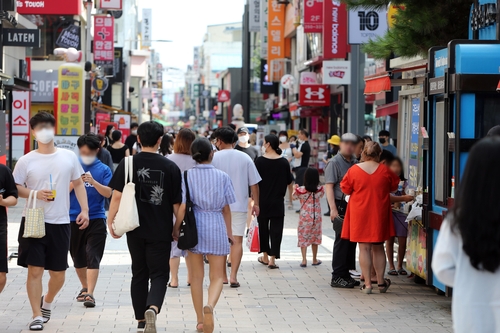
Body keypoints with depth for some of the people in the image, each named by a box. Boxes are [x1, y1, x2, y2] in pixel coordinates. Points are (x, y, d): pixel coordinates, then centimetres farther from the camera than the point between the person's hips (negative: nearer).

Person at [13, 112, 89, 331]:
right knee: (34, 269, -5)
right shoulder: (26, 161, -2)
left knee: (58, 273, 9)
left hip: (60, 223, 2)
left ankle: (47, 301, 38)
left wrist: (84, 210, 3)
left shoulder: (69, 157, 4)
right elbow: (15, 188, 0)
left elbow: (78, 184, 11)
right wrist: (36, 194, -17)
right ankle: (37, 316, 2)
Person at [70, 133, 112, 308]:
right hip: (73, 218, 3)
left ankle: (90, 294, -14)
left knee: (93, 258, -10)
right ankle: (85, 288, 33)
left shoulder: (103, 169, 0)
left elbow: (108, 193, -9)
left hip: (95, 219, -3)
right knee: (78, 258, 15)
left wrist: (93, 182, -24)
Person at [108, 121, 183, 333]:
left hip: (135, 230, 2)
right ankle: (153, 308, -24)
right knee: (159, 274, 4)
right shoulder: (170, 167, -5)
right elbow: (177, 204, -2)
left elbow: (117, 196, -8)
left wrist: (111, 221, 1)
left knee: (139, 274, 16)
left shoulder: (128, 164, -4)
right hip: (161, 231, -2)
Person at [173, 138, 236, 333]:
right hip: (217, 229, -1)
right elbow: (226, 208, 2)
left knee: (196, 276, 12)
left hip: (194, 227, 1)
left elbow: (182, 206, -7)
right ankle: (209, 306, -24)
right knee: (217, 276, 6)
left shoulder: (187, 176, -3)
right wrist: (229, 232, 11)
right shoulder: (222, 177, -1)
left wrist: (176, 228, 2)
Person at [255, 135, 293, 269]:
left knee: (263, 228, 15)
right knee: (276, 229, 3)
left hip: (262, 200, -1)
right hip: (278, 202, 1)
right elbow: (289, 181, 5)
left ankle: (265, 256, 24)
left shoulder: (260, 161, -10)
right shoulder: (284, 162, -4)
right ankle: (272, 259, -3)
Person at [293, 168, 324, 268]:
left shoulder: (301, 190, -12)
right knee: (315, 237, 15)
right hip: (316, 217, 2)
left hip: (304, 217, -2)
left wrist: (295, 188, 26)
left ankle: (304, 259, -6)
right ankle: (314, 260, 23)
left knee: (303, 238, 5)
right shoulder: (320, 190, -9)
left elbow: (294, 197, 7)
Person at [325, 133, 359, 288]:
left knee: (352, 240, 8)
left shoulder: (355, 163, 17)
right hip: (341, 206, -7)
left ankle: (345, 274, 17)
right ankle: (337, 277, -2)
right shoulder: (334, 163, -5)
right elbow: (329, 186, -11)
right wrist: (333, 209, -19)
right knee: (342, 240, -7)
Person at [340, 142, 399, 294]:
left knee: (364, 248, 4)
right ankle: (381, 282, 19)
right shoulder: (385, 171, -6)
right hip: (379, 214, 1)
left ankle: (367, 283, 3)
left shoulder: (354, 170, -9)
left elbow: (345, 189, 1)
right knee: (378, 247, 13)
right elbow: (393, 187, 9)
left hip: (360, 214, -1)